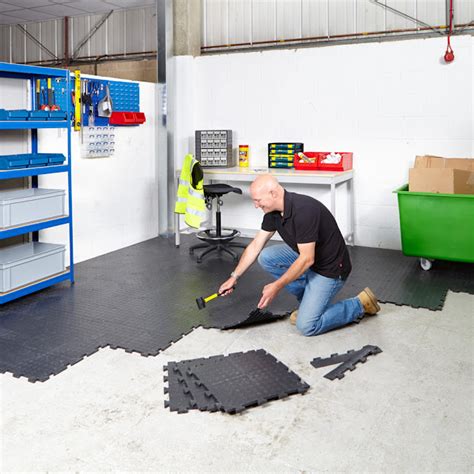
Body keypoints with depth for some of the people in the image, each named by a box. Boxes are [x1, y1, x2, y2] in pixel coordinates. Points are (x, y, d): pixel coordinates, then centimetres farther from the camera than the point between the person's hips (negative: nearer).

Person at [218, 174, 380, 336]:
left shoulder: (304, 210, -31)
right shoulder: (274, 211, -5)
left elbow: (307, 259, -29)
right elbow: (255, 246, 5)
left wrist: (277, 286, -23)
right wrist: (234, 277, 5)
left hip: (330, 268, -8)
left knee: (306, 326, -14)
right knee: (266, 257, -6)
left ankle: (360, 304, 5)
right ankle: (308, 299, 9)